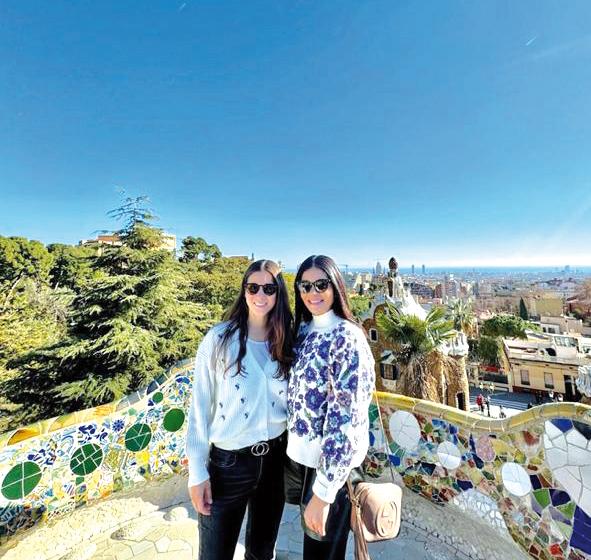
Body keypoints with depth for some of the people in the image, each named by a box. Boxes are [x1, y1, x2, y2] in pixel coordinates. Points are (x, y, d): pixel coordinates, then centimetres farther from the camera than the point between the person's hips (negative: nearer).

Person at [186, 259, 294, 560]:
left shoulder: (287, 342, -4)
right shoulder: (219, 338, -14)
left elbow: (293, 401, 6)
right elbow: (200, 406, -10)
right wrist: (197, 471, -7)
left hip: (276, 457, 4)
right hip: (228, 462, -3)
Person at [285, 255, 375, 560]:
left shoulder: (347, 337, -23)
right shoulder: (303, 329, 1)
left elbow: (347, 418, -24)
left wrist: (323, 492, -20)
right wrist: (292, 442, 12)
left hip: (329, 460, -6)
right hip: (299, 452, 6)